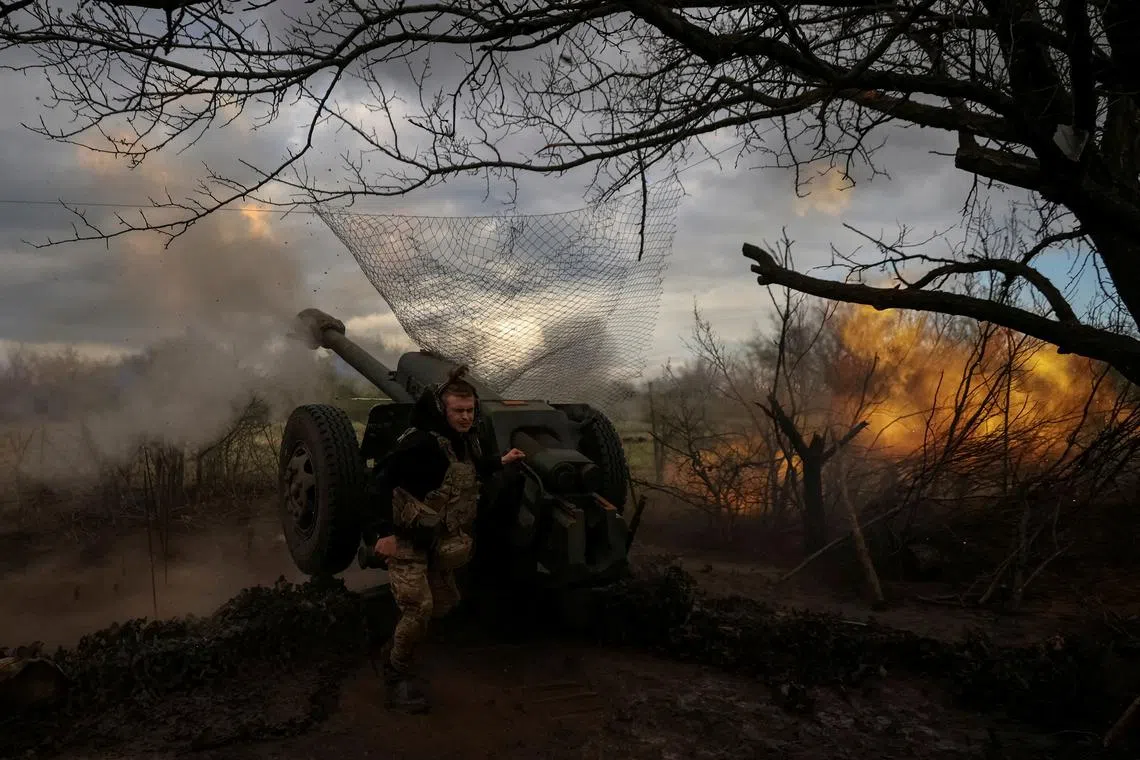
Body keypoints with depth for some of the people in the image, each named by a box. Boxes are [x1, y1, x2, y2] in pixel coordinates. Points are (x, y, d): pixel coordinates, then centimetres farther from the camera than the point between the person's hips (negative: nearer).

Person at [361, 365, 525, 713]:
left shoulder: (467, 442, 2)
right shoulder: (422, 441, -25)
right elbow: (383, 481, -28)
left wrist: (500, 461, 13)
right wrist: (383, 531, -32)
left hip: (439, 544, 9)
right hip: (406, 541, -9)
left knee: (444, 603, 18)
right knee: (418, 608, -14)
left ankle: (396, 649, 40)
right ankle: (397, 675, 9)